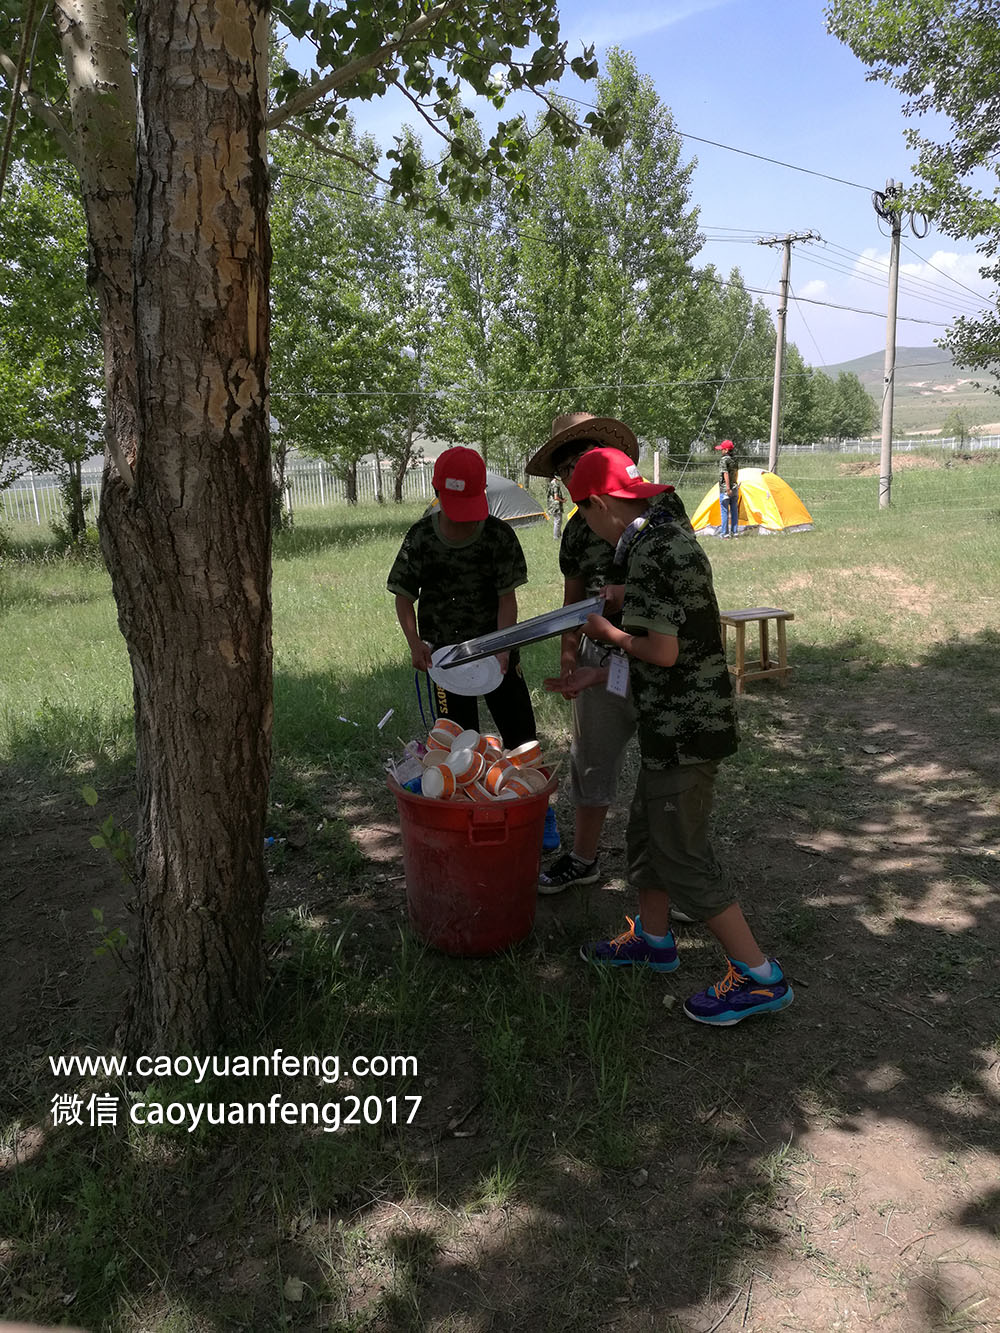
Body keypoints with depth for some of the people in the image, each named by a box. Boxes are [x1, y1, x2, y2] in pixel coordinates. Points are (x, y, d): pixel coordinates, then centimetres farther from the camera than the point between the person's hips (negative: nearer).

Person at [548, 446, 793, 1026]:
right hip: (682, 721, 10)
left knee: (682, 857, 0)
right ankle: (653, 938, 39)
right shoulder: (671, 537, 11)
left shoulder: (650, 553, -21)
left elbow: (663, 652, -24)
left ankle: (759, 976, 10)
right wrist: (599, 675, 20)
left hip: (685, 729, -10)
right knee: (647, 832, 22)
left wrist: (609, 634, -5)